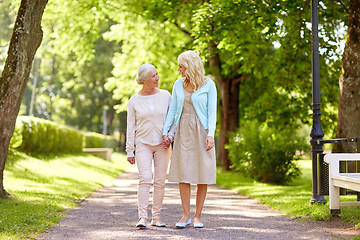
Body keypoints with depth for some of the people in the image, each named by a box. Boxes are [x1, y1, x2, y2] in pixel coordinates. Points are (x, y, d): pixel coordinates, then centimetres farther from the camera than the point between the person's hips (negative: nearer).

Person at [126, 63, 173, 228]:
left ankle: (156, 217, 8)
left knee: (160, 181, 1)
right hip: (143, 144, -2)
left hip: (162, 145, 2)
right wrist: (130, 151, -1)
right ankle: (142, 217, -16)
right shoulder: (134, 101, 0)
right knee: (145, 179, -14)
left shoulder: (165, 96, 3)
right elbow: (131, 128, 3)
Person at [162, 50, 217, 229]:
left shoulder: (208, 85, -3)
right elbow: (172, 110, 11)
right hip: (183, 132, 3)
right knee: (183, 174, -1)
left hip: (201, 131, -3)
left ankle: (197, 216, 6)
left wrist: (210, 135, -17)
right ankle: (186, 215, 5)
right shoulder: (179, 84, 9)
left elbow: (212, 111, -6)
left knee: (202, 175, -2)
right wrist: (165, 132, 3)